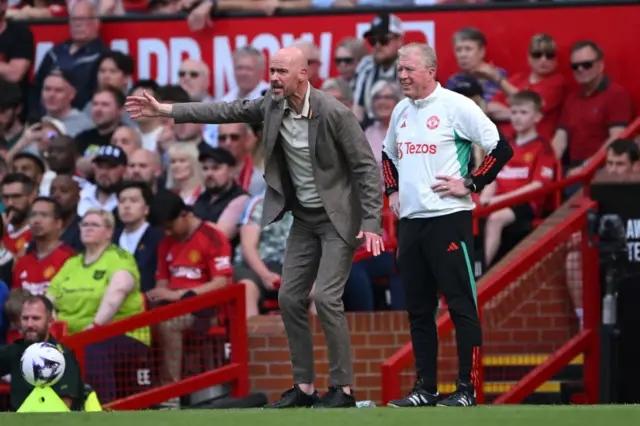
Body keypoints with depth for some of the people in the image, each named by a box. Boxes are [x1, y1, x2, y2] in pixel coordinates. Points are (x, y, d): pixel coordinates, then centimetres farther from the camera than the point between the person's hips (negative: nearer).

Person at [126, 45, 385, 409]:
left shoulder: (334, 113, -23)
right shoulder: (273, 105, -3)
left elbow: (367, 167, -19)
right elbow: (227, 111, 3)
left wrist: (371, 224, -25)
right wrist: (165, 110, -1)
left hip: (338, 219, -8)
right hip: (305, 218, 8)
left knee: (326, 297, -15)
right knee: (290, 298, 4)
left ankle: (343, 388, -6)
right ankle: (305, 386, 12)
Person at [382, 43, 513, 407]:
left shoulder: (456, 106, -9)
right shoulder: (401, 111, 14)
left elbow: (501, 149, -11)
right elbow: (388, 155, 32)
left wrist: (470, 185, -12)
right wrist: (393, 191, 18)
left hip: (448, 218, -8)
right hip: (410, 220, 8)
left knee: (461, 305, -6)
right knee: (418, 308, 9)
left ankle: (467, 390, -5)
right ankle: (425, 388, 14)